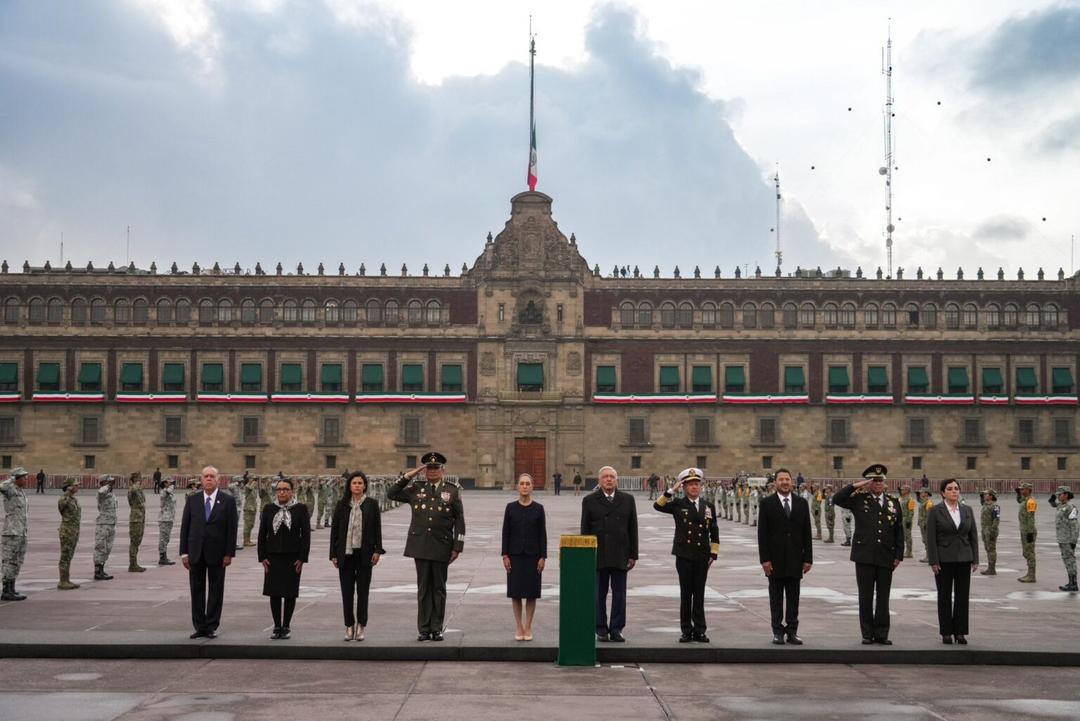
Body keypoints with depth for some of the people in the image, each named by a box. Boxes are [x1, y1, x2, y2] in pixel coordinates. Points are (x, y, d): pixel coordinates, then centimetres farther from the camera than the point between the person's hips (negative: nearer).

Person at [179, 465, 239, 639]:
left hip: (217, 553, -2)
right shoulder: (192, 500, 7)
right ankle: (200, 627, 13)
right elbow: (185, 527, 6)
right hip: (196, 553, 2)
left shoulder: (227, 501, 0)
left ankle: (212, 626, 11)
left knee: (216, 591, 3)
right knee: (197, 590, 6)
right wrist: (184, 552, -1)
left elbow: (231, 529, -2)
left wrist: (229, 553, -8)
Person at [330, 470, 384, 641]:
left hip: (364, 554, -1)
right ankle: (349, 626, 12)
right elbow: (334, 529, 6)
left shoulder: (372, 504, 3)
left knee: (363, 591, 3)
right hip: (346, 554, 1)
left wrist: (377, 550, -5)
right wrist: (333, 554, 3)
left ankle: (360, 627, 10)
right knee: (347, 592, 4)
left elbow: (377, 529, 3)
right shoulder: (342, 504, 6)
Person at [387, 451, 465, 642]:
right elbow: (392, 494, 8)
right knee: (423, 588, 5)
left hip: (442, 547, -1)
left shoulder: (452, 490, 4)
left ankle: (437, 629, 11)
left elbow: (459, 520, 3)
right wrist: (408, 476, 0)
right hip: (420, 546, 1)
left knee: (439, 588, 5)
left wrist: (457, 547, -3)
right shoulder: (415, 490, 8)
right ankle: (423, 629, 9)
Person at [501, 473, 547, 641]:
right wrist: (505, 555, -4)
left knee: (531, 592, 3)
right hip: (515, 555, 1)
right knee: (516, 592, 2)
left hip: (533, 555, 0)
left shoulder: (538, 508, 0)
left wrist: (543, 556, -5)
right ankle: (519, 628, 11)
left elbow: (543, 534, 0)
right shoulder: (511, 507, 2)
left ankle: (528, 627, 12)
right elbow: (505, 532, 2)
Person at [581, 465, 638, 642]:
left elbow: (633, 529, 8)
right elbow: (585, 530, 3)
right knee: (599, 594, 3)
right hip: (597, 556, -1)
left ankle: (616, 629, 10)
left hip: (620, 556, 1)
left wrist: (633, 555, 3)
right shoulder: (589, 501, 5)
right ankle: (601, 629, 11)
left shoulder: (628, 500, 9)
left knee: (619, 594, 3)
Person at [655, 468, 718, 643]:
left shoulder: (708, 507, 10)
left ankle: (699, 631, 11)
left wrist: (713, 554, 6)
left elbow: (714, 532, 12)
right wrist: (672, 490, -18)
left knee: (699, 594, 5)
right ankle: (686, 631, 10)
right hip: (684, 556, -2)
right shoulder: (678, 505, 3)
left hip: (702, 556, 2)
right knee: (686, 594, 3)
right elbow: (658, 505, -13)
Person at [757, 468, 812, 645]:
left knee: (794, 599, 5)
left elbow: (806, 533, 6)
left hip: (795, 560, 2)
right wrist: (764, 559, -10)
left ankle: (792, 632, 11)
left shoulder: (802, 503, 6)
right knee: (776, 598, 4)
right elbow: (762, 534, -3)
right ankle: (778, 632, 10)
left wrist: (808, 558, 1)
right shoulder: (767, 503, -1)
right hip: (775, 560, -2)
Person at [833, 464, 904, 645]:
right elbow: (837, 499, -8)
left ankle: (881, 634, 13)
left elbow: (899, 531, 11)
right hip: (865, 556, -2)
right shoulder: (859, 500, 4)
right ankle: (867, 633, 11)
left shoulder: (893, 503, 10)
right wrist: (856, 486, -10)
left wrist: (899, 555, 5)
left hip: (886, 557, 2)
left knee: (883, 598, 6)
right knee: (866, 597, 4)